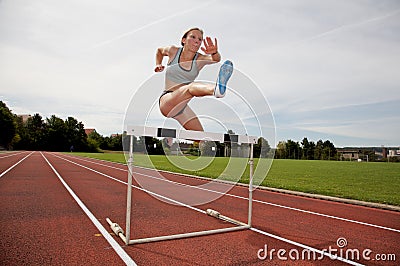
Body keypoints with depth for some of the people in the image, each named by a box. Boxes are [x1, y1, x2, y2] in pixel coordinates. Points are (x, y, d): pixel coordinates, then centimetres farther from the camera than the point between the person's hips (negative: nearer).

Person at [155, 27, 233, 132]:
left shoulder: (200, 59, 3)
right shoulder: (173, 51, 3)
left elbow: (216, 59, -21)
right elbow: (159, 50, 28)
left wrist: (214, 53, -43)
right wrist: (158, 65, 13)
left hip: (181, 106, 5)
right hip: (166, 102, -5)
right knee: (191, 86, -36)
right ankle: (216, 89, -66)